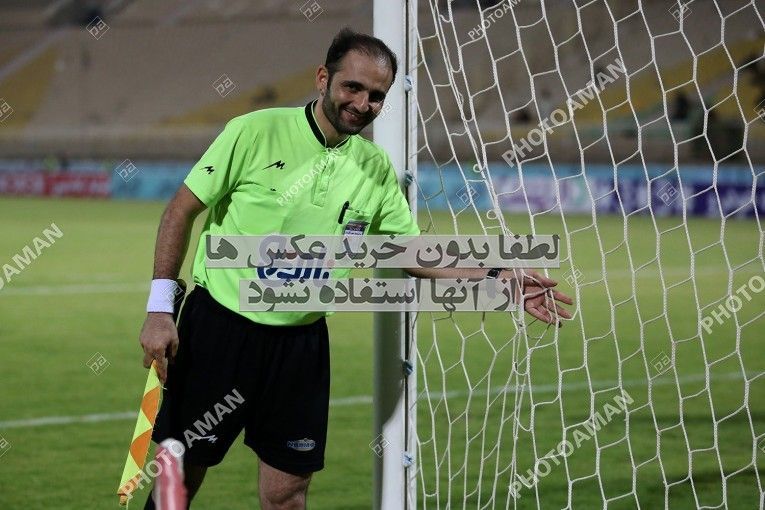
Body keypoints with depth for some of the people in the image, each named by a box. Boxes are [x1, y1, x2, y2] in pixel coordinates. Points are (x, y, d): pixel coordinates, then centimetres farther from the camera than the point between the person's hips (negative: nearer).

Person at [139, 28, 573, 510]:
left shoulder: (377, 170, 4)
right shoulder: (256, 131, -10)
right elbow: (182, 209, -5)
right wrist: (160, 310, -10)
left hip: (300, 342, 4)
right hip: (218, 327, -3)